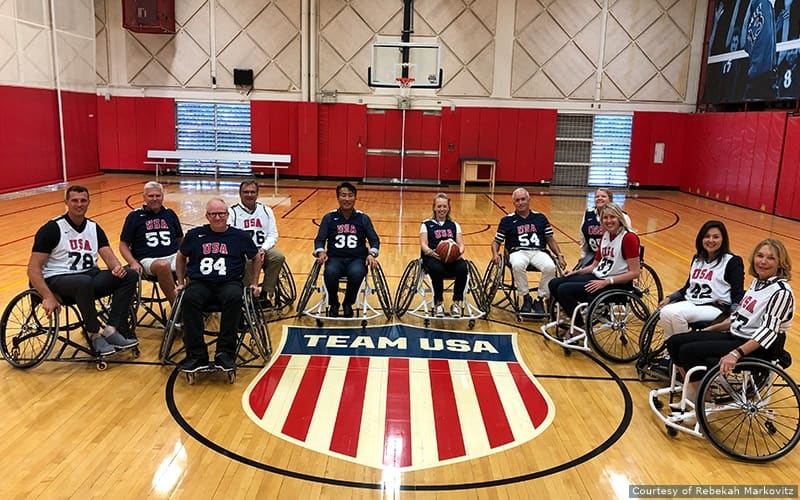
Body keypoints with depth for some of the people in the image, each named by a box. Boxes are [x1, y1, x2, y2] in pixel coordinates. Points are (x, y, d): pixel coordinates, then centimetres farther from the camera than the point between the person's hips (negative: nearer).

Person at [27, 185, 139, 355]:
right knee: (85, 282, -40)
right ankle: (94, 335, -21)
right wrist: (48, 297, -23)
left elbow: (108, 255, 4)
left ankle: (112, 330, -18)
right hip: (59, 279, -6)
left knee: (130, 275, -15)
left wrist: (117, 267, -22)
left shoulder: (94, 228, 12)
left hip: (90, 275, 6)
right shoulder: (51, 229, -6)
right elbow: (33, 268, -10)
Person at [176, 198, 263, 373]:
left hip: (230, 283, -1)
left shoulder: (240, 236, 10)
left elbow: (256, 258, 23)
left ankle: (225, 353, -27)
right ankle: (197, 355, -27)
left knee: (234, 298, -37)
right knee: (189, 299, -34)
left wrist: (254, 283, 19)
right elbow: (181, 257, 27)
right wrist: (181, 282, 24)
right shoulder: (195, 234, 12)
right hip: (200, 283, 1)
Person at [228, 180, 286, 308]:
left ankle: (267, 292, -10)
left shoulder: (266, 210, 13)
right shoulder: (232, 211, 2)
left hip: (262, 250, 4)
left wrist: (263, 249, -11)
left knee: (279, 257, -25)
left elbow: (273, 234, 8)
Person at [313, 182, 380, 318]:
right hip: (335, 258, 0)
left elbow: (374, 240, 11)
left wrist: (372, 254, -9)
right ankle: (333, 304, -3)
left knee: (357, 273, -36)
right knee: (330, 272, -36)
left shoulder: (363, 218, 9)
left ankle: (348, 304, -3)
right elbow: (319, 239, 8)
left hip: (357, 258, 0)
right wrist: (321, 252, -14)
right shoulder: (329, 218, 8)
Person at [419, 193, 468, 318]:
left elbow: (461, 244, 12)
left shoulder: (454, 225, 23)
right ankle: (438, 303, -15)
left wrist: (460, 251, -14)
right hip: (433, 257, -2)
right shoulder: (427, 224, 16)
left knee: (462, 268, -33)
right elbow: (423, 244, 3)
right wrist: (431, 252, -21)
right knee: (437, 269, -38)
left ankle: (456, 303, -15)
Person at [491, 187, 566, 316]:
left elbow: (550, 239, 20)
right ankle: (526, 298, -17)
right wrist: (495, 254, -7)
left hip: (538, 252, 2)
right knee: (518, 265, -38)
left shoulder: (540, 218, 17)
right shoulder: (507, 220, 11)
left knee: (550, 267, -32)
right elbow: (496, 242, 14)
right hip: (518, 252, -1)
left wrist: (559, 255, 7)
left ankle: (540, 299, -12)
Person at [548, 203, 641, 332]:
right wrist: (576, 272, 0)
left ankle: (580, 327, 0)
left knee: (564, 290, -20)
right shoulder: (605, 236, 11)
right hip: (597, 276, 8)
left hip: (616, 285, -8)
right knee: (554, 284, -3)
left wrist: (606, 282, -20)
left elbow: (635, 272, -16)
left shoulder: (629, 238, -13)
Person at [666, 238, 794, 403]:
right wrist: (713, 328, 19)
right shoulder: (757, 281, 9)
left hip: (758, 348, -9)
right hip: (735, 334, 9)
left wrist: (736, 353, -34)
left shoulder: (781, 291, -18)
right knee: (675, 342, -2)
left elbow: (769, 330, -25)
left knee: (689, 351, -22)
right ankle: (690, 387, 9)